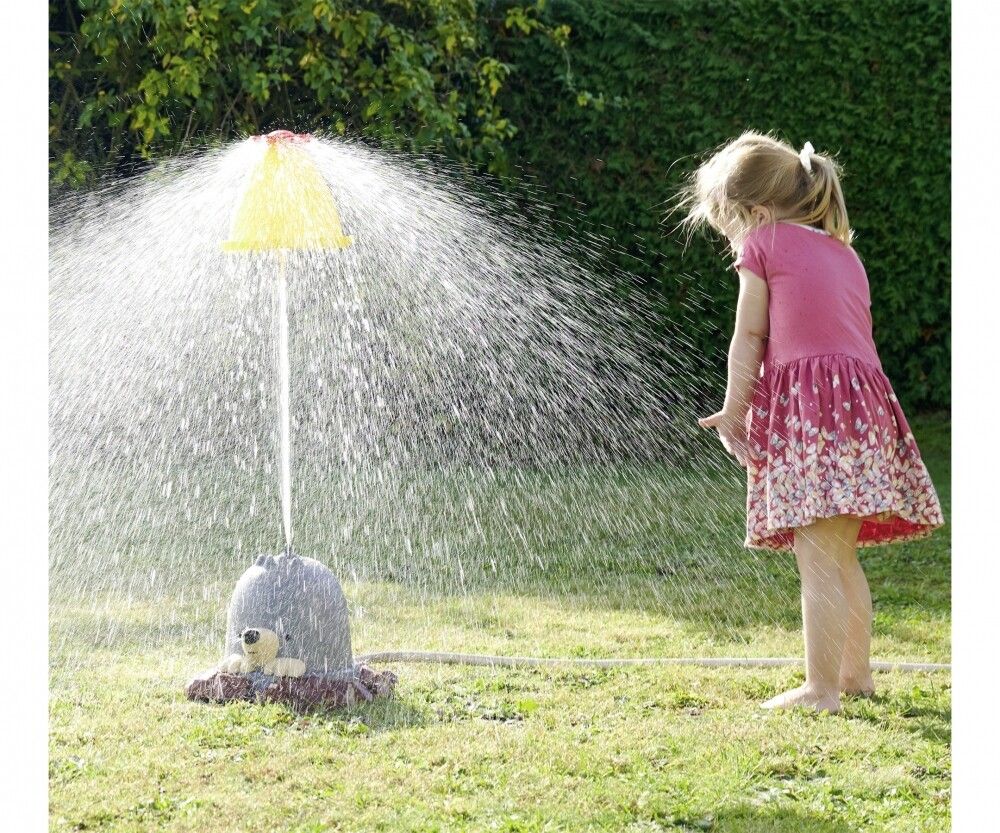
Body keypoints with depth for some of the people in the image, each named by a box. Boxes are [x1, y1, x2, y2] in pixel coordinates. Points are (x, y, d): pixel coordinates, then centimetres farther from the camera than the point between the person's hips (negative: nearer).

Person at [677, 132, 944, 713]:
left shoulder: (765, 242, 4)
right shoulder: (843, 252, 24)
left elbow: (749, 338, 2)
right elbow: (857, 333, 19)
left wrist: (733, 413, 7)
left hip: (803, 405, -8)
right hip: (862, 398, 8)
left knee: (818, 559, -10)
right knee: (843, 557, 18)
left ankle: (822, 689, -11)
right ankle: (856, 673, 24)